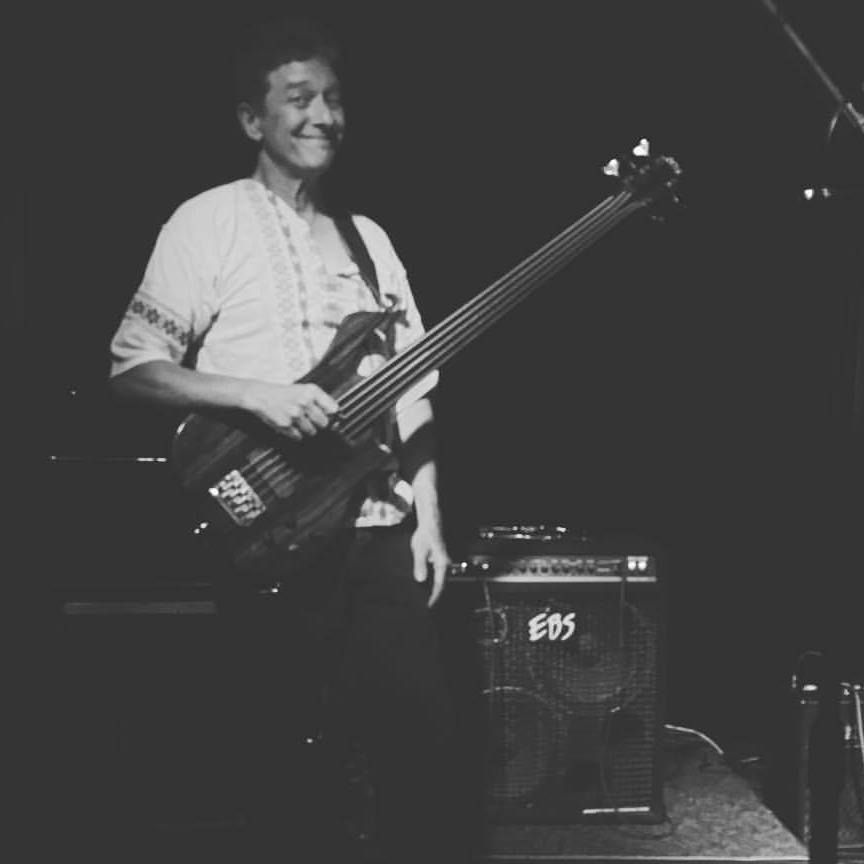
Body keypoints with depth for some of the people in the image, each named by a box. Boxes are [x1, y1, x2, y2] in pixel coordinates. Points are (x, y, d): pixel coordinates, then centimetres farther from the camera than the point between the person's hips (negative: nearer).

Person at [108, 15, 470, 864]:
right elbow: (130, 367, -7)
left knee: (421, 732, 7)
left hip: (383, 532, 5)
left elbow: (411, 391, 14)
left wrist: (427, 517, 5)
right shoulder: (208, 223, -4)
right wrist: (256, 394, -19)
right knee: (293, 752, 2)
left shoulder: (366, 236, 14)